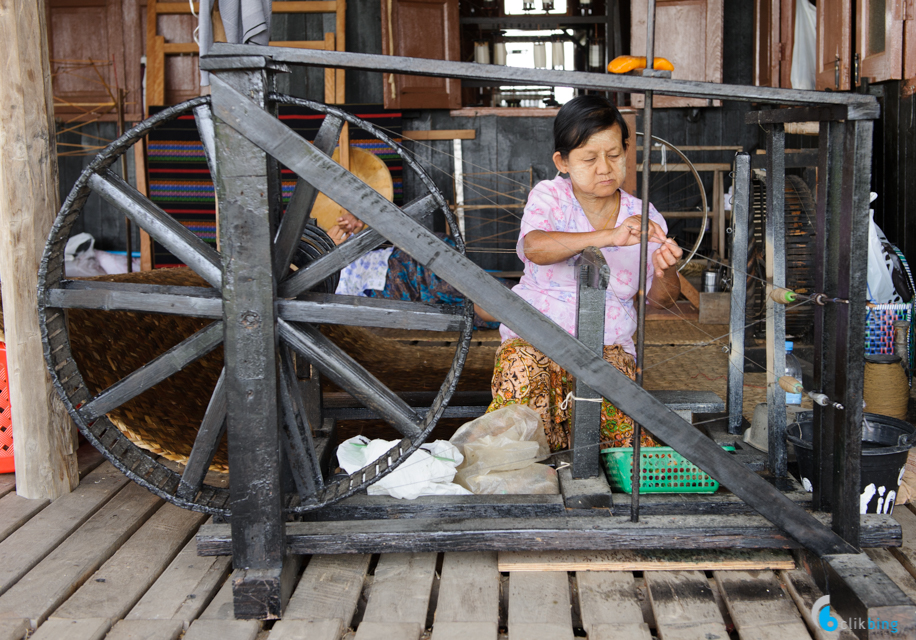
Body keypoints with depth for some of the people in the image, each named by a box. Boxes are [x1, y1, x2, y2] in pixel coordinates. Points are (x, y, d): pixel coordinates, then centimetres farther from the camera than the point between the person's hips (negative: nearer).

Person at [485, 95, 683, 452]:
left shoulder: (642, 217, 4)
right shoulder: (549, 197, -4)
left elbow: (662, 298, 7)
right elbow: (535, 248, -28)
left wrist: (664, 272, -19)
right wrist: (609, 236, -41)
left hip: (608, 347, 1)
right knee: (522, 370, -33)